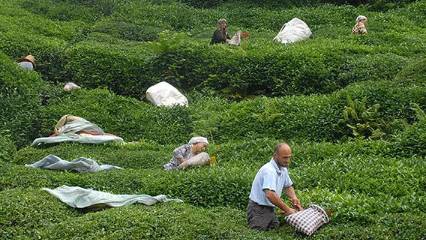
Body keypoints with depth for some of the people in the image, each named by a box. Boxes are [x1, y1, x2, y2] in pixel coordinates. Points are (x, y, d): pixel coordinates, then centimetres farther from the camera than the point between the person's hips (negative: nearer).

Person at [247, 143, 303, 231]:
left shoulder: (283, 169, 6)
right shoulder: (269, 170, -25)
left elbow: (288, 186, 21)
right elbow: (270, 195, -36)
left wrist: (293, 198, -1)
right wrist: (287, 209, -29)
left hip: (270, 208, 9)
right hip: (259, 209, -9)